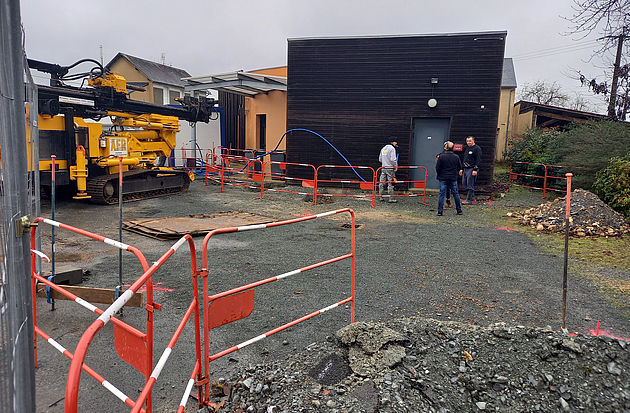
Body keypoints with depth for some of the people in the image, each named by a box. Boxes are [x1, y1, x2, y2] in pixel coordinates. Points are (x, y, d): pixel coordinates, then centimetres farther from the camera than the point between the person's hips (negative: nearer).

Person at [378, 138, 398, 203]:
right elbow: (393, 159, -18)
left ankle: (381, 197, 13)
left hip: (383, 168, 7)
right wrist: (395, 166, -6)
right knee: (390, 183, -4)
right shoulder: (392, 148, -9)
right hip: (390, 168, -7)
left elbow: (380, 159, 17)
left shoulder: (383, 148, 15)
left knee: (382, 182, 9)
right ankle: (391, 198, -2)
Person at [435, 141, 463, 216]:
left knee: (442, 194, 1)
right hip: (453, 179, 2)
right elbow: (460, 168, 7)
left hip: (443, 178, -2)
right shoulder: (456, 157, -1)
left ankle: (440, 211, -4)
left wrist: (439, 174, 10)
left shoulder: (441, 156, -8)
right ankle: (459, 210, 18)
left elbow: (437, 168, -8)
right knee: (456, 194, 11)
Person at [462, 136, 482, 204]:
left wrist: (475, 170, -20)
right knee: (464, 183, 8)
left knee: (470, 185, -7)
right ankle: (472, 198, 16)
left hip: (472, 169, -9)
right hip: (466, 169, 9)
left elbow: (478, 160, -14)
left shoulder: (477, 148, -8)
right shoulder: (467, 148, 19)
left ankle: (469, 200, -2)